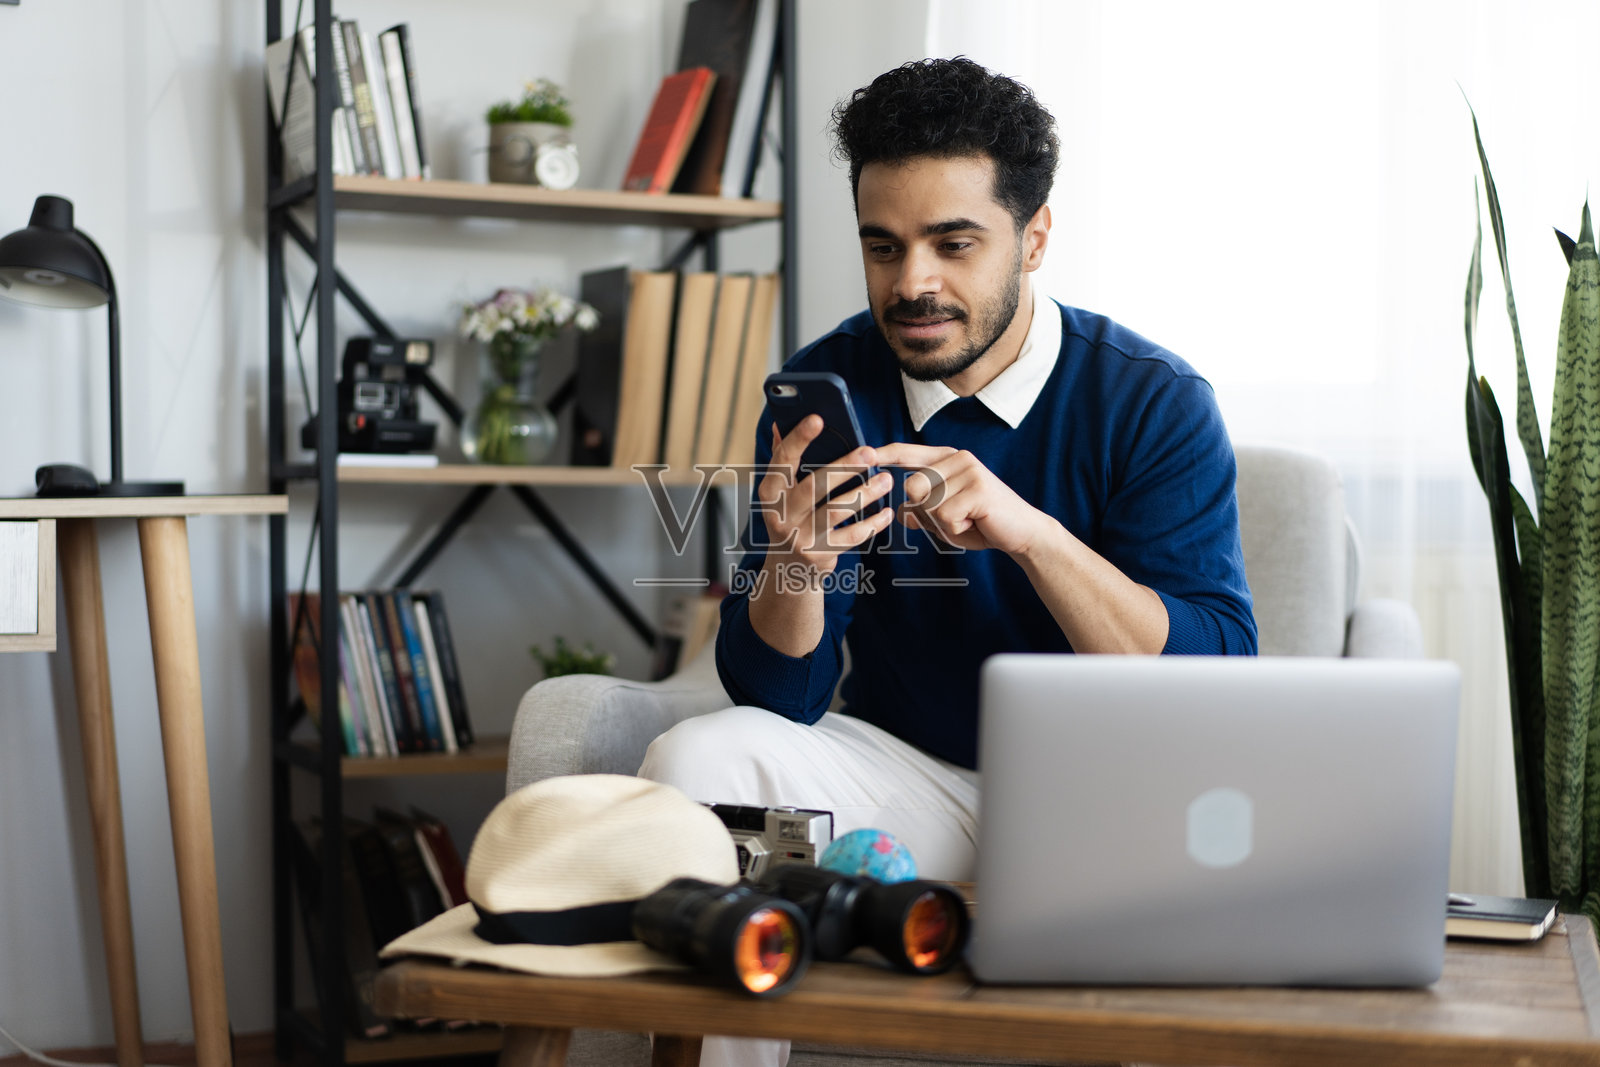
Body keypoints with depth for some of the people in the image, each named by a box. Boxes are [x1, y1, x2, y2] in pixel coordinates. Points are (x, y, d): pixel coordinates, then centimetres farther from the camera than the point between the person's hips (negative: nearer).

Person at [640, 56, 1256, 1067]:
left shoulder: (1156, 401, -11)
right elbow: (781, 695, -6)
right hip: (906, 778, 3)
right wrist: (793, 565, -29)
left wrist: (1029, 531, -33)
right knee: (695, 759, -20)